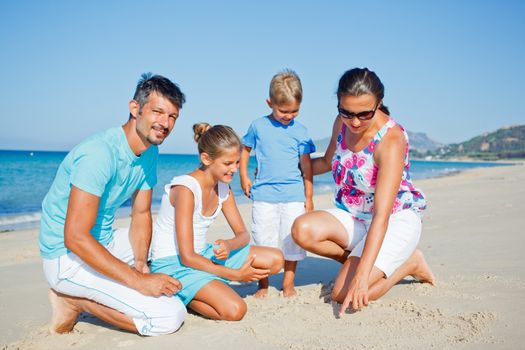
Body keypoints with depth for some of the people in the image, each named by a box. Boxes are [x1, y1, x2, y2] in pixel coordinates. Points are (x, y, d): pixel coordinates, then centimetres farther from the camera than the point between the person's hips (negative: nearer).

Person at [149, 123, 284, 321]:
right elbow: (187, 257, -24)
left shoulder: (223, 188, 2)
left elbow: (243, 234, 4)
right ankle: (180, 297, -2)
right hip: (173, 265, -8)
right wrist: (235, 275, -21)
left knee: (275, 260, 2)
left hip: (201, 256, 8)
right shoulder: (186, 189, -23)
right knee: (235, 310, -28)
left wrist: (229, 245, -21)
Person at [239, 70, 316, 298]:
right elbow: (245, 150, 17)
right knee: (263, 241, 3)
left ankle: (288, 283, 19)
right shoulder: (258, 126, 2)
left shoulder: (300, 131, 1)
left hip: (293, 195, 0)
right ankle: (262, 284, 17)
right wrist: (244, 177, 9)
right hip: (263, 194, 0)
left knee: (292, 240, 4)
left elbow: (306, 165, 5)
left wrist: (309, 196, 6)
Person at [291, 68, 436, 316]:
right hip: (352, 216, 6)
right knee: (303, 230, -26)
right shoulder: (342, 123, -6)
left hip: (396, 220, -5)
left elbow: (381, 216, -32)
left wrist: (361, 276, -37)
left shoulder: (392, 140, -26)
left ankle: (409, 263, 6)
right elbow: (327, 162, 17)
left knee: (345, 295, -19)